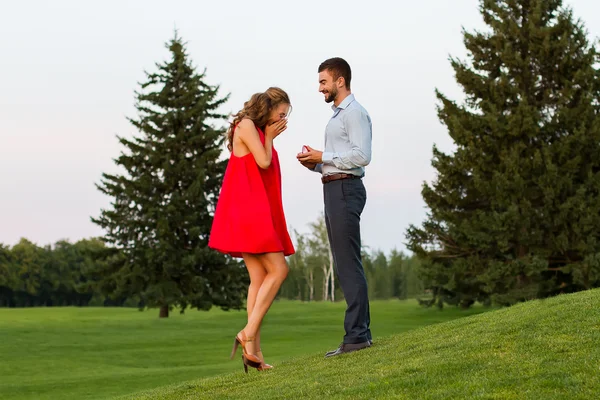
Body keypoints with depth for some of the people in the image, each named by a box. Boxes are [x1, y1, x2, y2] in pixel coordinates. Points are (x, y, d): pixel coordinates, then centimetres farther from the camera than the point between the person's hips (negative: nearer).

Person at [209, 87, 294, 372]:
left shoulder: (259, 131, 22)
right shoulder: (246, 125, -5)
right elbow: (263, 161, -12)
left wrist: (269, 137, 14)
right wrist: (269, 137, -1)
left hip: (258, 214, 10)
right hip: (247, 211, -10)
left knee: (260, 278, 2)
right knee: (278, 270, -14)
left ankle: (253, 350, -1)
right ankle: (249, 333, -18)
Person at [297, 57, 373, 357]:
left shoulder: (355, 113, -9)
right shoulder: (337, 116, 23)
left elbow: (361, 155, -20)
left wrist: (323, 157, -14)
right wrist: (314, 164, 9)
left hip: (345, 189, -11)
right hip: (333, 189, 11)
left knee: (349, 264, -12)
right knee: (344, 265, 10)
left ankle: (356, 335, -12)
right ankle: (361, 331, 14)